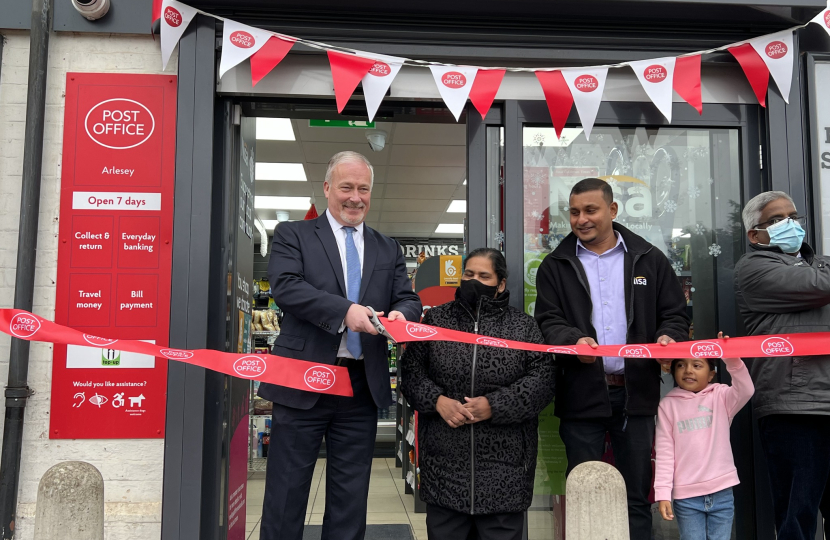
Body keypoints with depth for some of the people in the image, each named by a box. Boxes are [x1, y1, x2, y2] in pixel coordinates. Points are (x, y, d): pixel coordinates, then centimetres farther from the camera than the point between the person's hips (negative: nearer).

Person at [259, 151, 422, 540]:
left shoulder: (388, 249, 15)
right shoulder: (293, 235, 3)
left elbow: (409, 299, 8)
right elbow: (285, 287, -12)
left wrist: (401, 314, -17)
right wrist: (344, 310, -25)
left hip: (363, 386, 4)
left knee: (351, 497, 13)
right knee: (286, 492, 5)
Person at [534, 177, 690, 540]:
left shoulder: (649, 259, 8)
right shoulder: (555, 266, 5)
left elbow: (675, 313, 10)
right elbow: (547, 321, -2)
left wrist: (668, 337, -12)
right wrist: (574, 340, -22)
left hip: (636, 392, 1)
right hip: (582, 395, -1)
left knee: (637, 496, 10)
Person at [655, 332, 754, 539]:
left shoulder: (720, 396, 4)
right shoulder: (668, 404, 1)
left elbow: (746, 391, -17)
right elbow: (664, 452, -1)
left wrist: (731, 359, -29)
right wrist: (663, 493, -7)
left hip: (721, 492, 1)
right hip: (685, 495, -1)